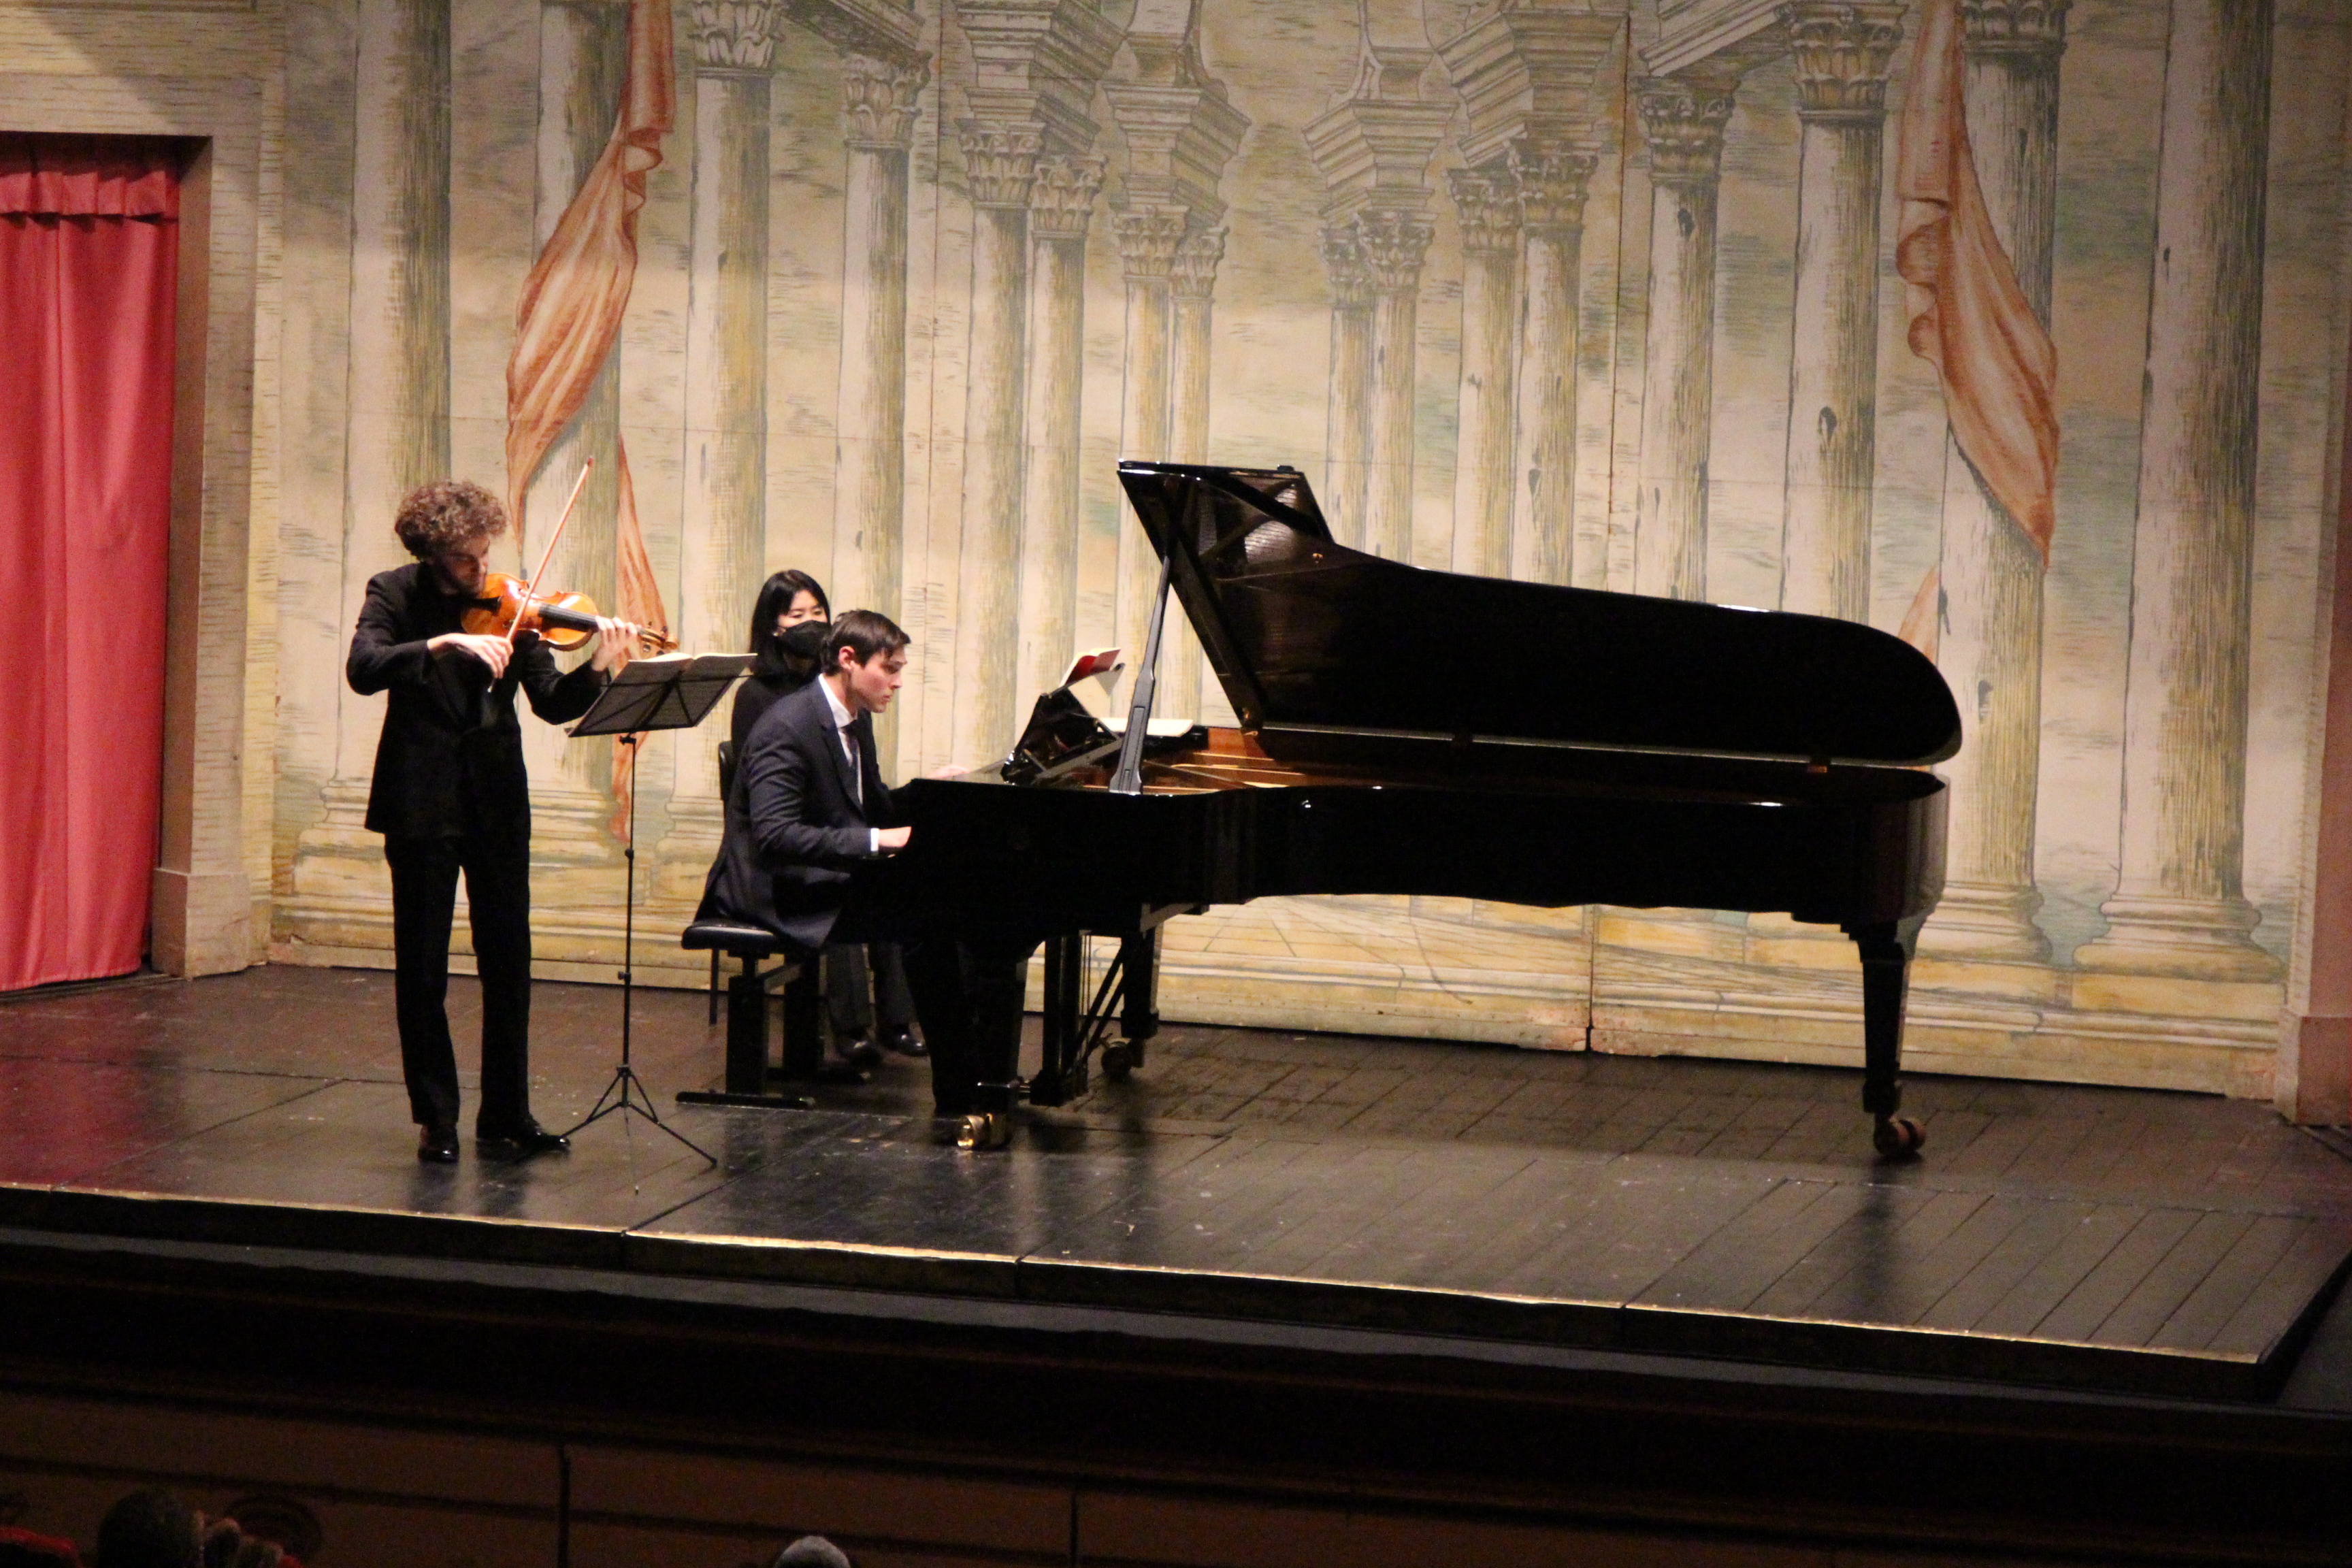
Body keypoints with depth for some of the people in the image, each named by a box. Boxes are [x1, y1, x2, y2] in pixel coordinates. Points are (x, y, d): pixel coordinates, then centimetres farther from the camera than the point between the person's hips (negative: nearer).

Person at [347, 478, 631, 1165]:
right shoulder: (396, 595, -3)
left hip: (497, 799, 3)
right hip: (422, 799, -3)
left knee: (508, 961, 5)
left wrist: (596, 670, -18)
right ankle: (436, 1119, 13)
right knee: (421, 966, 3)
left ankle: (506, 1116, 14)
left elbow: (553, 704, 1)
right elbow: (363, 668, -21)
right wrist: (446, 643, -31)